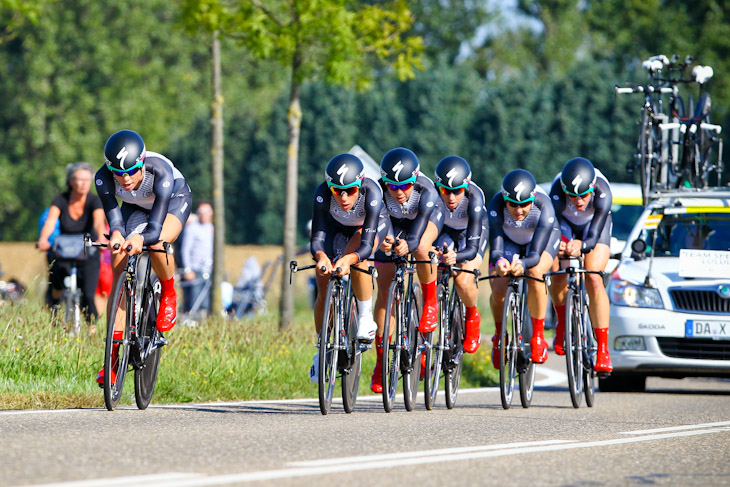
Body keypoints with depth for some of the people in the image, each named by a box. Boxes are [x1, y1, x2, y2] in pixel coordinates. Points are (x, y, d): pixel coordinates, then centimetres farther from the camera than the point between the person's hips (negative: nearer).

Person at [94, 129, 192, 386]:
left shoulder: (160, 171, -41)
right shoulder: (104, 178, -33)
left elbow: (156, 228, -45)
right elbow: (114, 218, -36)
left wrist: (141, 238, -67)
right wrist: (116, 235, -60)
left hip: (175, 201, -3)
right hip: (136, 207, 3)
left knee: (157, 243, -36)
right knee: (120, 271, -12)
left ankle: (168, 294, -3)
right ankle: (113, 354, -6)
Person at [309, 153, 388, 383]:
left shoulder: (371, 193, -41)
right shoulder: (322, 194, -37)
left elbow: (367, 243, -46)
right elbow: (317, 237, -39)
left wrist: (348, 259, -66)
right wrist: (320, 256, -62)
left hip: (370, 225, -2)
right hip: (335, 226, 2)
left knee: (357, 255, -35)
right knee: (324, 291, -7)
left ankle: (365, 317, -17)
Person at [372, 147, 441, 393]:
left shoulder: (426, 191, -38)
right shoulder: (379, 191, -34)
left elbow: (418, 233, -47)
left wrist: (408, 244, -69)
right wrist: (386, 241, -67)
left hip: (423, 221, -2)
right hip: (394, 225, 2)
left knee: (420, 248, -39)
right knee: (385, 291, -5)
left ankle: (430, 301, -11)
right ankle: (380, 361, 4)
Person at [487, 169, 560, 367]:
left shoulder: (544, 207, -38)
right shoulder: (496, 205, -35)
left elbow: (536, 254, -42)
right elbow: (495, 248, -38)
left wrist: (523, 264, -65)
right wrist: (499, 261, -62)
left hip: (542, 237, -1)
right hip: (509, 239, 2)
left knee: (535, 273, -32)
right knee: (498, 289, -19)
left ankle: (538, 335, -16)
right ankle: (499, 335, 11)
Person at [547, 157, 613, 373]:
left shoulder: (602, 192, -38)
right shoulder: (557, 191, -37)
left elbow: (594, 236, -42)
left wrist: (581, 246, -64)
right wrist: (557, 246, -62)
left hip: (595, 226, -1)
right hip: (566, 224, 1)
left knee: (593, 278, -22)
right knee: (556, 273, -23)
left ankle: (603, 349, -22)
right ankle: (562, 325, 7)